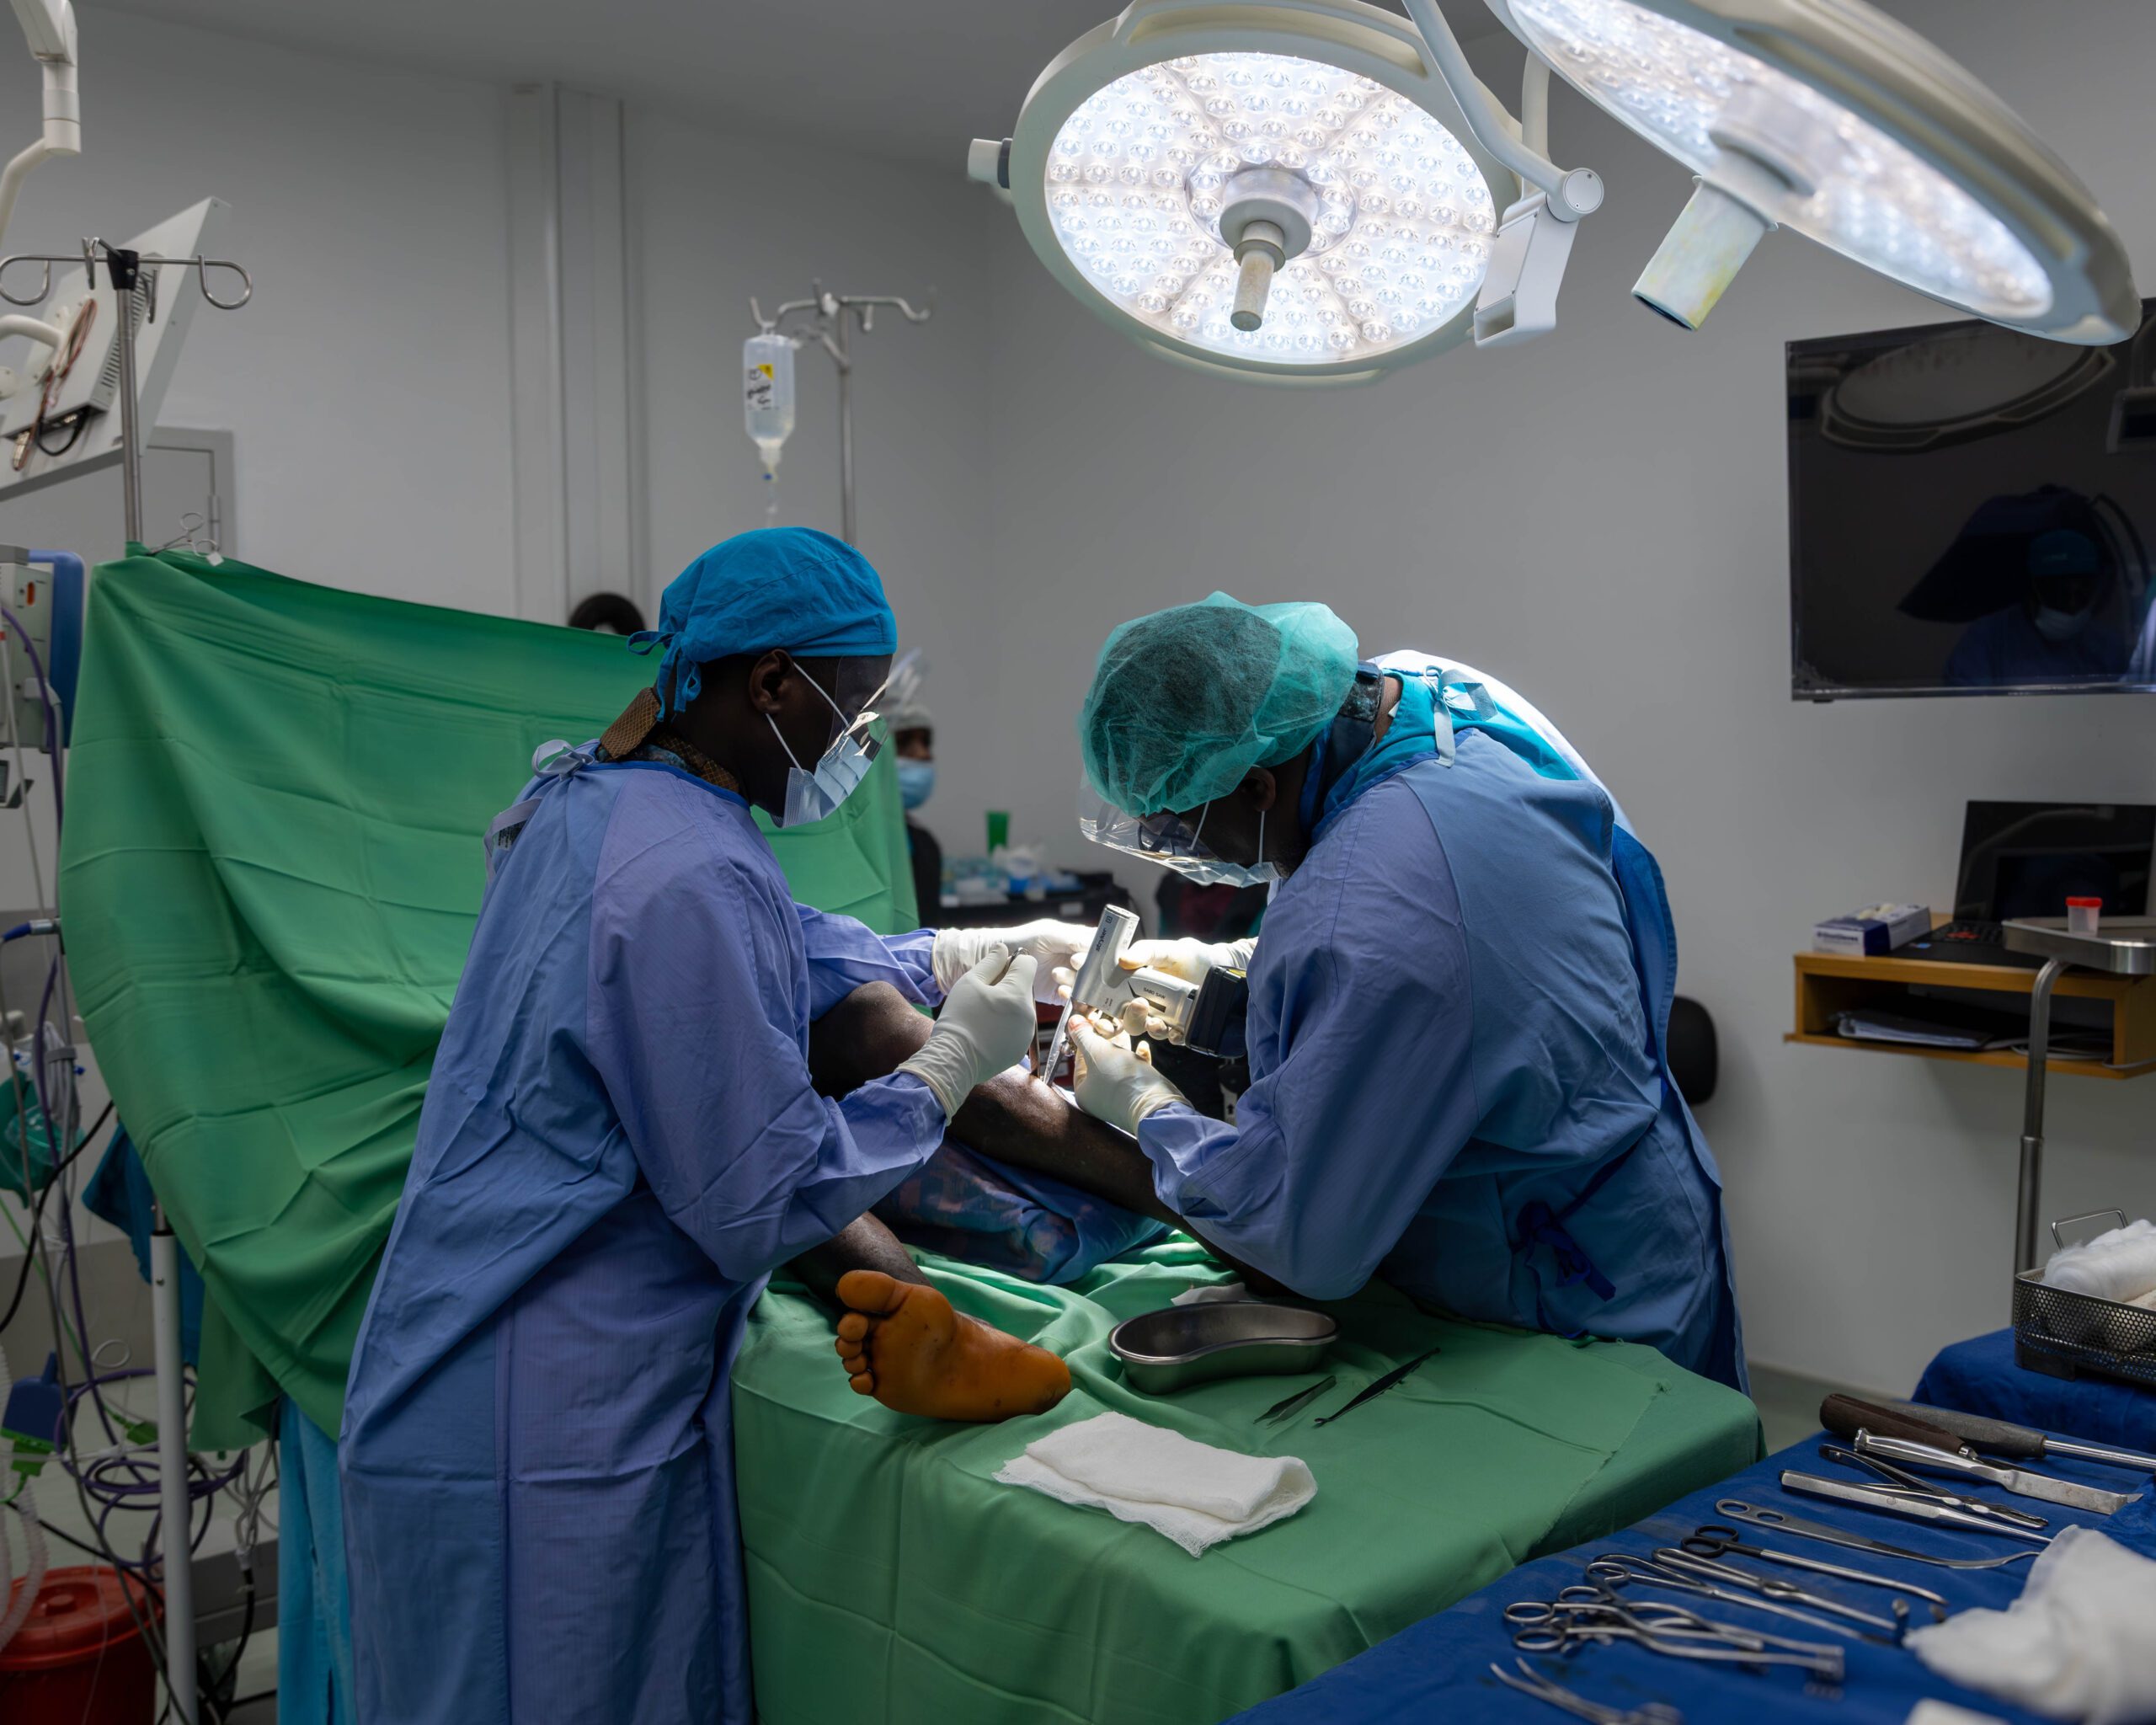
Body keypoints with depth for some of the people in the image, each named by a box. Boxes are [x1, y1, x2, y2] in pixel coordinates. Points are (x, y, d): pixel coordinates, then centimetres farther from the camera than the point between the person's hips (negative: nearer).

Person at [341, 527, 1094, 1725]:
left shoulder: (588, 797, 5)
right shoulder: (690, 880, -26)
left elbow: (785, 951, 22)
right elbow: (761, 1207, -21)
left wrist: (968, 951, 16)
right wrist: (949, 1065, -11)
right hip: (551, 1439, -9)